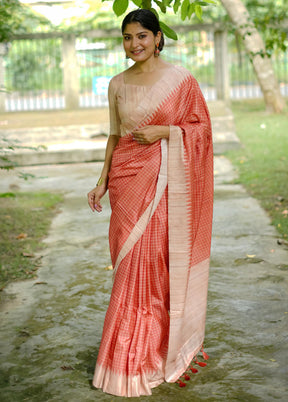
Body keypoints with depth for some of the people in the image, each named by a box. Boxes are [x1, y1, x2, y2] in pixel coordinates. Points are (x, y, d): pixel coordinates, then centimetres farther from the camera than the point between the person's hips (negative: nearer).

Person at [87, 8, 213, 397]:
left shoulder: (179, 78, -2)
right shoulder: (117, 84, 10)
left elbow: (201, 125, 0)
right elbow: (115, 135, 14)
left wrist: (164, 132, -14)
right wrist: (102, 181, 8)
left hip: (165, 180, -4)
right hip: (127, 177, 4)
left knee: (154, 261, -3)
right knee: (131, 261, 5)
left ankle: (150, 353, 11)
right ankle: (135, 350, 20)